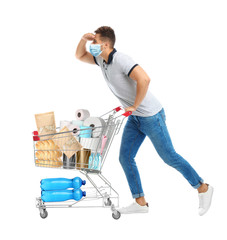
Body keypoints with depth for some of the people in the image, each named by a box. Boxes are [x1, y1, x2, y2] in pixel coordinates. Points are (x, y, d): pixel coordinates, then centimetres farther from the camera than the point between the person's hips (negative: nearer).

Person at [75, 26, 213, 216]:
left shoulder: (121, 60, -25)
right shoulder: (102, 59, 4)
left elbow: (144, 79, -40)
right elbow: (80, 56, 19)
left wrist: (134, 106, -27)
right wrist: (84, 38, -2)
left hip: (151, 116, -9)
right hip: (135, 118, 9)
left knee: (169, 157, 1)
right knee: (125, 157, 5)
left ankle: (203, 188, 18)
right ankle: (140, 202, 13)